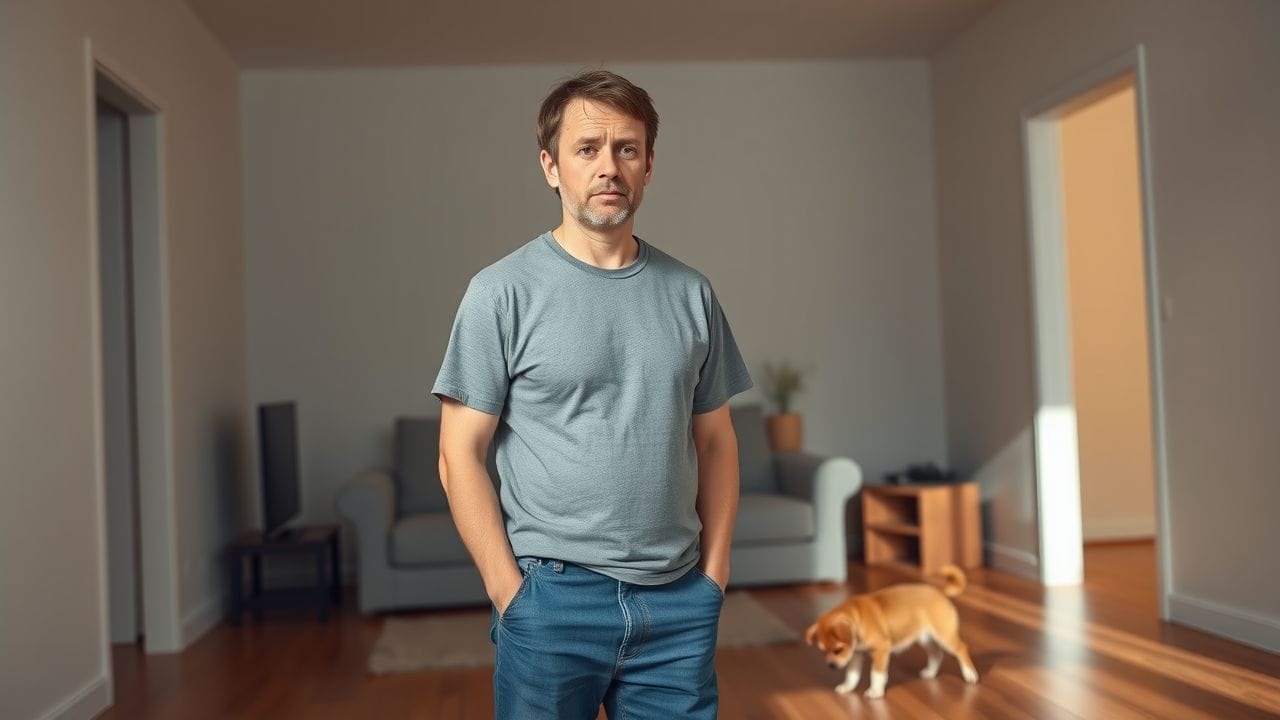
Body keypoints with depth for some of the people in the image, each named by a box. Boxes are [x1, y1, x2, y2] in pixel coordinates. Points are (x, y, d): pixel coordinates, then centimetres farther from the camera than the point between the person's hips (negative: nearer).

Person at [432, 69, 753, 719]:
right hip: (554, 595, -3)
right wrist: (510, 591, -9)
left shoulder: (691, 293, 5)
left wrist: (714, 571, 5)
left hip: (681, 600, 4)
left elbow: (714, 441, 10)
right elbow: (460, 454, -6)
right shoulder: (503, 292, -6)